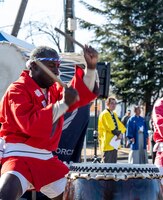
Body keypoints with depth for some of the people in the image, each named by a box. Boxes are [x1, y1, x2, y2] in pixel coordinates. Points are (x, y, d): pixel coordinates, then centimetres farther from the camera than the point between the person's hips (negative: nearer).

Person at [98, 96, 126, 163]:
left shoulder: (114, 114, 17)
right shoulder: (105, 114, -10)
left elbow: (120, 125, 11)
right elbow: (110, 127, -19)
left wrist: (120, 133, -8)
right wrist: (118, 134, -13)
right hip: (108, 142, -9)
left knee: (113, 162, 10)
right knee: (107, 162, -10)